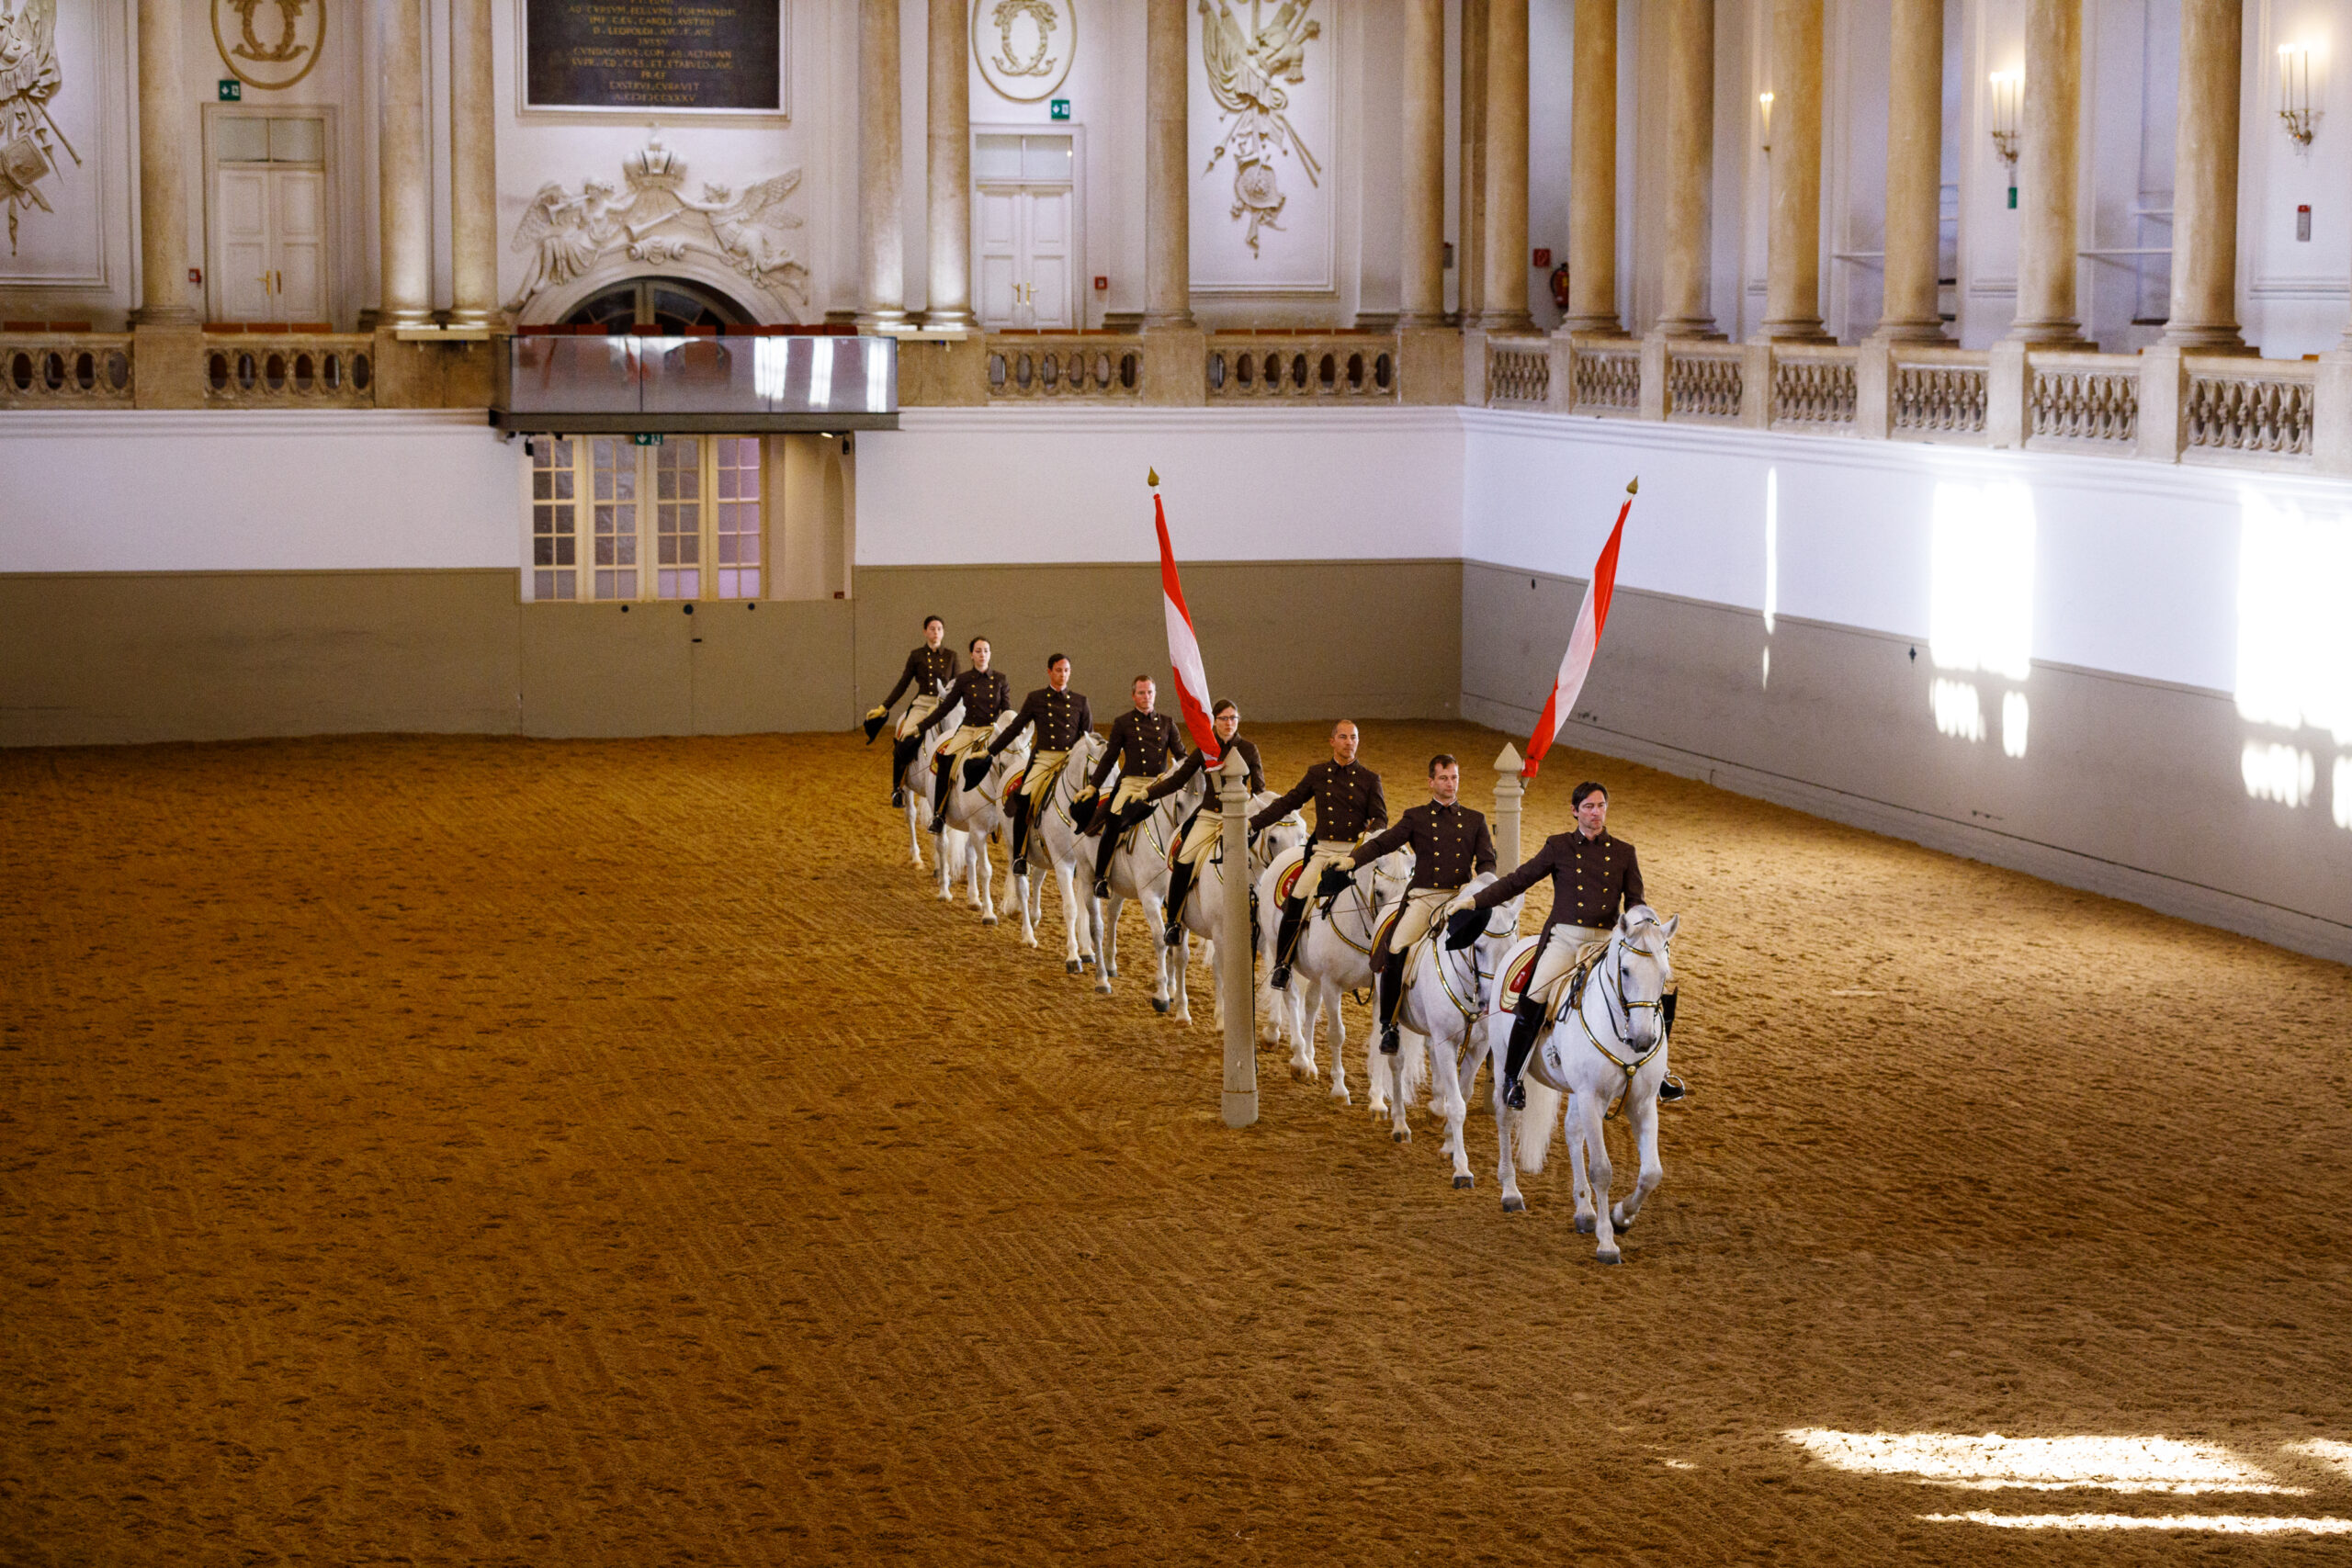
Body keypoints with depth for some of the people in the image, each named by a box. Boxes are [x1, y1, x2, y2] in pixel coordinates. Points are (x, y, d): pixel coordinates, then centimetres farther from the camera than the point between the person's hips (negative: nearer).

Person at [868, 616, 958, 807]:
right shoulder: (917, 656, 8)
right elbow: (902, 685, 11)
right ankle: (897, 787, -7)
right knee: (903, 746, -22)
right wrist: (883, 707, 7)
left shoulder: (951, 656, 12)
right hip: (921, 705, -1)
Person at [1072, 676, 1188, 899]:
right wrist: (1093, 786, 5)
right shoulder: (1123, 723, 8)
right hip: (1131, 784, -3)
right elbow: (1109, 759, 11)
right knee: (1114, 822, -24)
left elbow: (1181, 755, 15)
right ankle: (1101, 877, -15)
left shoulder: (1167, 723, 14)